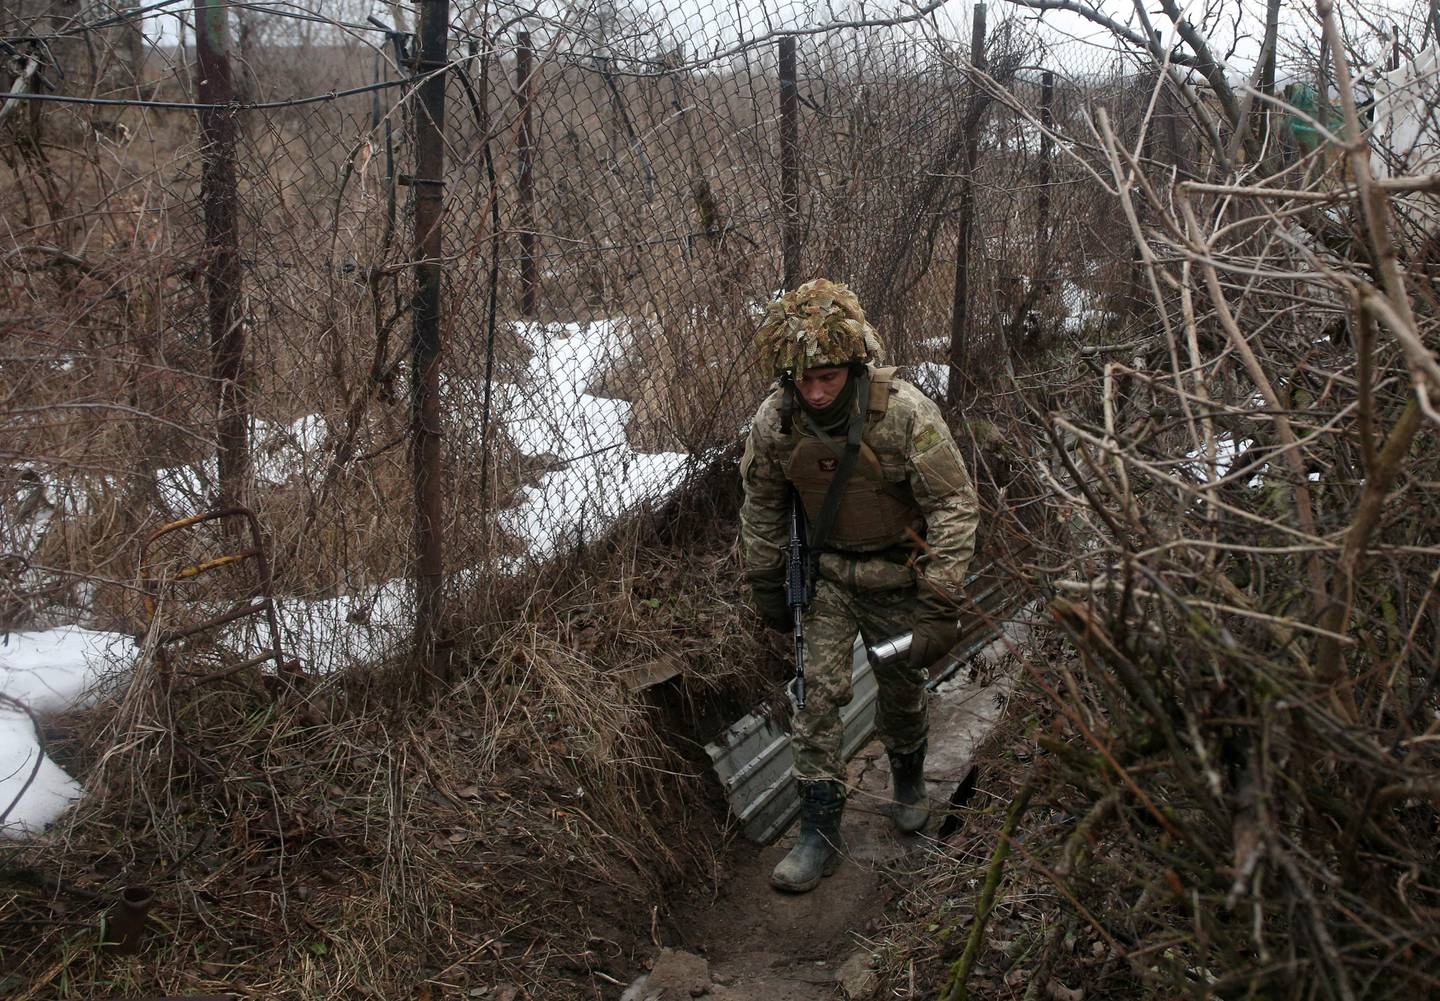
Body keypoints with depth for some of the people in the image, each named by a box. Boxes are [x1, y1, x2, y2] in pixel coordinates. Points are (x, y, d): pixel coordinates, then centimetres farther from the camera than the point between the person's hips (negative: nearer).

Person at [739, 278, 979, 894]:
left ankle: (908, 778, 44)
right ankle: (820, 831, 6)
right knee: (818, 693, -5)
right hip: (827, 573, 2)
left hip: (897, 574, -2)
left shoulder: (904, 413, -27)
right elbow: (762, 504, 2)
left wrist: (941, 605, -24)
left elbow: (954, 504, -21)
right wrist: (765, 583, 7)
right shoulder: (775, 420, -16)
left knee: (902, 688, 14)